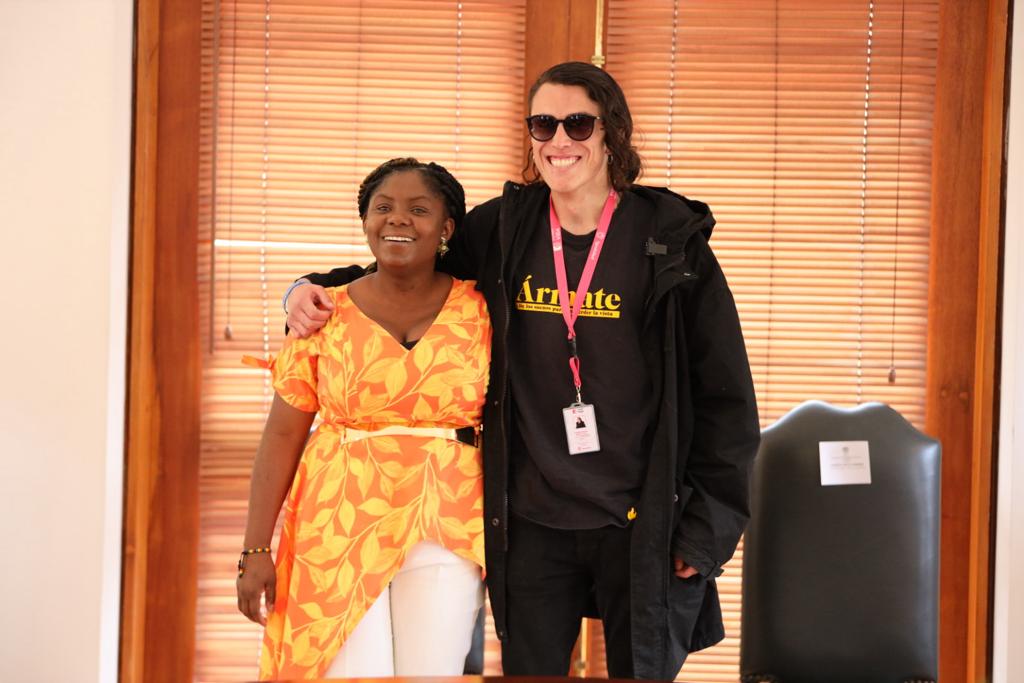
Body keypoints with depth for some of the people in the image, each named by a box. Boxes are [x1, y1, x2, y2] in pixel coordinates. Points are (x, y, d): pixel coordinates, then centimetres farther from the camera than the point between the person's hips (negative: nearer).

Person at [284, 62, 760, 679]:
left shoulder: (671, 240, -6)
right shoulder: (501, 230, 2)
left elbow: (726, 392, -3)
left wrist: (708, 529, -5)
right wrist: (314, 291, -1)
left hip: (643, 529, -2)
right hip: (532, 529, 2)